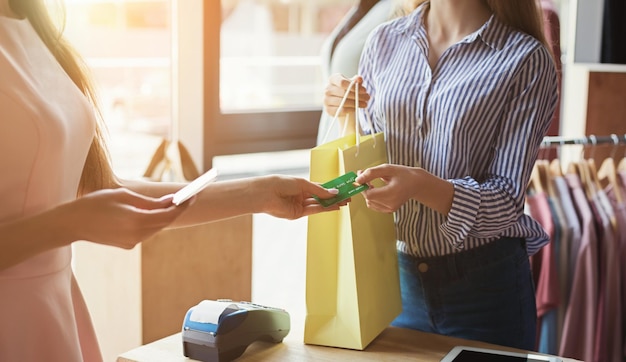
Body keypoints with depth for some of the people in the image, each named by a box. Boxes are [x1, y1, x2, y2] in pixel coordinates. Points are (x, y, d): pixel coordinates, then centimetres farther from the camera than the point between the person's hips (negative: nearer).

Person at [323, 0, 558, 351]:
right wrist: (348, 119, -10)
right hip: (396, 274, 4)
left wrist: (419, 185, -31)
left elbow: (507, 199, -15)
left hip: (484, 284, -3)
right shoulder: (386, 41, 2)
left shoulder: (527, 59, -11)